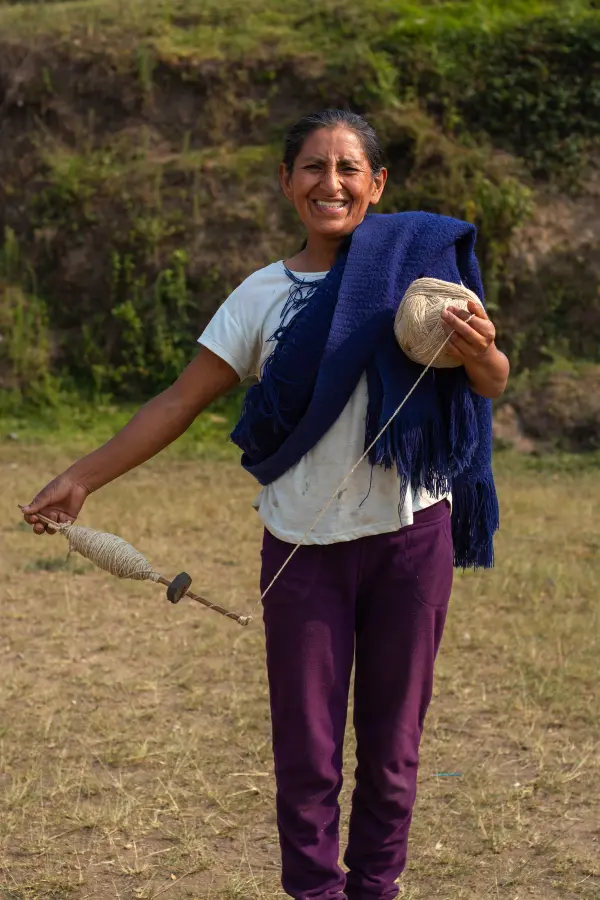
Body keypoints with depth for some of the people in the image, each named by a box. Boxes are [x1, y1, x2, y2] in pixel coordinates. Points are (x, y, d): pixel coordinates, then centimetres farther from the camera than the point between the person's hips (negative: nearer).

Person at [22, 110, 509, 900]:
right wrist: (82, 478, -1)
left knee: (392, 742, 8)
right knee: (306, 751, 3)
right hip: (305, 547, 1)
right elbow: (181, 402, 4)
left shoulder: (416, 265, -1)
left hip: (411, 538, 0)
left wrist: (478, 350, -23)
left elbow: (492, 384, 1)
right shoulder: (263, 296, 3)